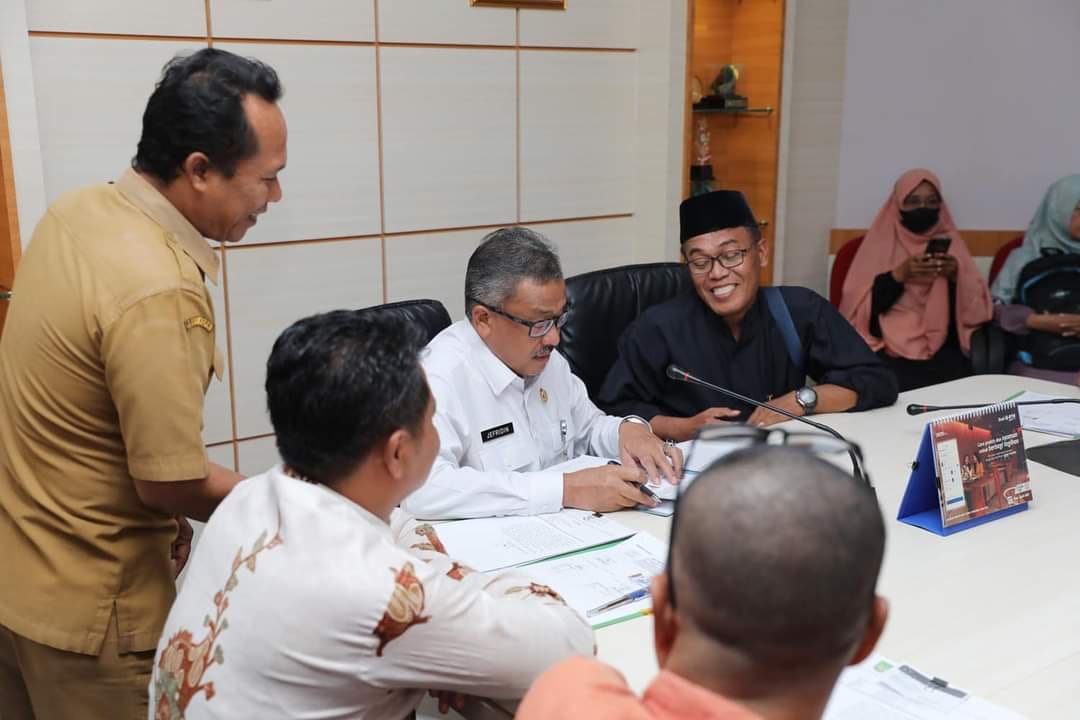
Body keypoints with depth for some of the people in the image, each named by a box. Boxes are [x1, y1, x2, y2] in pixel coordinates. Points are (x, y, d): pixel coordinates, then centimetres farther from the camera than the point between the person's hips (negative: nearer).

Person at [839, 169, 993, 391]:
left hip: (942, 349, 2)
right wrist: (898, 275, -13)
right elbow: (856, 305, -3)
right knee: (901, 390, -31)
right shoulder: (880, 243, 8)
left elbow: (977, 309, 6)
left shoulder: (950, 243, 14)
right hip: (890, 350, -2)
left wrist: (957, 275, -11)